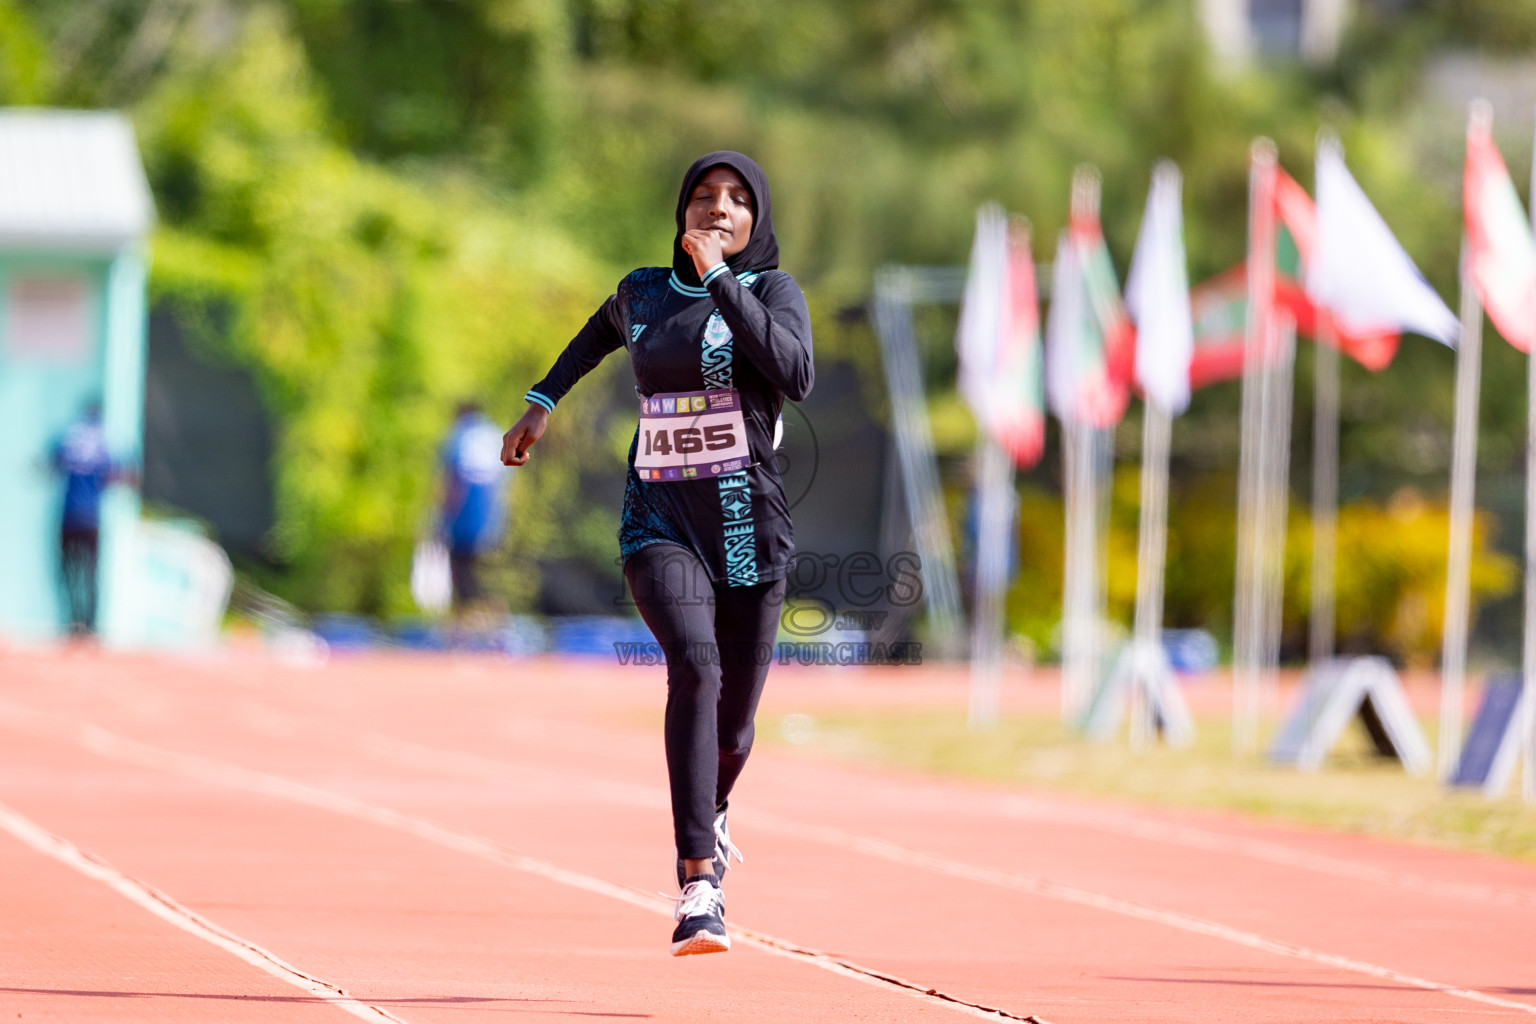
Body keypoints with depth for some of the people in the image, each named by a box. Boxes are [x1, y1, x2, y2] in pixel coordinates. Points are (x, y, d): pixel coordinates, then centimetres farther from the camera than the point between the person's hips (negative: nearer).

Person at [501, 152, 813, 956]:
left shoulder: (772, 289, -2)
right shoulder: (644, 291, 8)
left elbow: (796, 376, -23)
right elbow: (607, 325, 33)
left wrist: (719, 278, -21)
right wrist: (543, 400, 30)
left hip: (747, 527, 0)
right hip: (659, 524, 0)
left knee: (732, 720, 10)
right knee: (693, 665, -27)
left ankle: (711, 815, 49)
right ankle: (699, 886, -34)